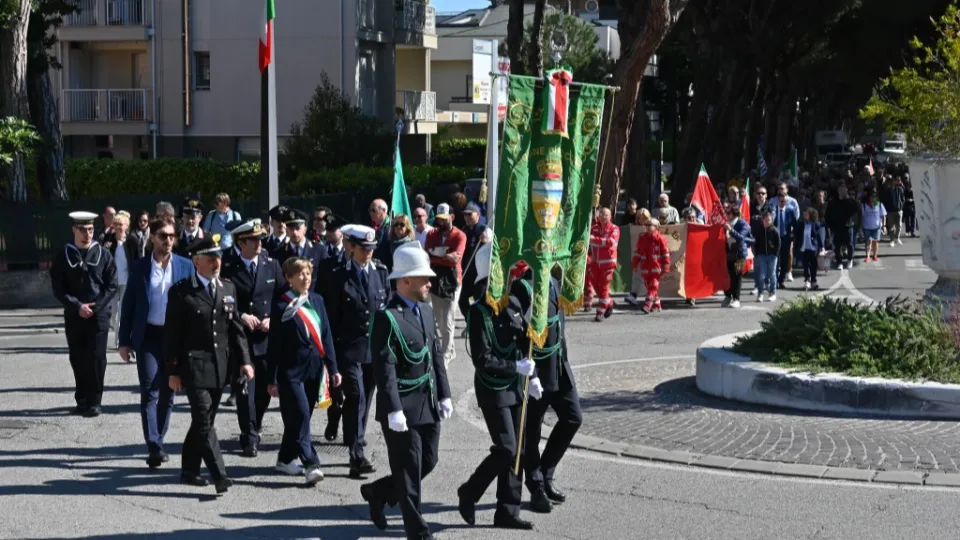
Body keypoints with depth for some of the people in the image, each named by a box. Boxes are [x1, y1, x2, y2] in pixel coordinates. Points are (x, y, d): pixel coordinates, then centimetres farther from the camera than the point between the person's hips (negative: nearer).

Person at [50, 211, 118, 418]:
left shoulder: (103, 255, 1)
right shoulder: (64, 256, 2)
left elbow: (111, 285, 0)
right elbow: (58, 288, 0)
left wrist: (95, 307, -9)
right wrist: (77, 306, -11)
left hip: (99, 314, -2)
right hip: (74, 315, 2)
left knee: (96, 358, -6)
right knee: (77, 359, 7)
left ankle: (94, 401, -1)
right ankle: (82, 400, 18)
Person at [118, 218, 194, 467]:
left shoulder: (186, 266, 4)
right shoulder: (139, 267, 2)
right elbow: (129, 304, 4)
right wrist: (124, 340, 1)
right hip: (148, 336, -2)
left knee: (167, 393, 9)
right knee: (150, 391, -9)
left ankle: (158, 443, 21)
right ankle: (153, 447, -13)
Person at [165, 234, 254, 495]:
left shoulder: (228, 288, 10)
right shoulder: (181, 292, -6)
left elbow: (235, 327, 13)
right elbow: (172, 334, -5)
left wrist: (244, 360, 3)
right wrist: (173, 372, -8)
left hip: (220, 366, 6)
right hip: (194, 365, -6)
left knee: (203, 420, 13)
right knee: (204, 421, -10)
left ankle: (189, 470, 24)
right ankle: (220, 476, -15)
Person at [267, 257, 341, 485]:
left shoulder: (317, 300, 9)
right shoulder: (281, 306, -7)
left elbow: (326, 335, 12)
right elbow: (275, 344, -6)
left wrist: (332, 367, 7)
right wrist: (272, 379, -7)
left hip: (314, 369, 5)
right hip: (291, 370, -5)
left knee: (299, 417, 13)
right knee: (300, 415, -11)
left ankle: (286, 459, 26)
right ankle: (311, 464, -15)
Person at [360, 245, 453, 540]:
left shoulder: (426, 310, 10)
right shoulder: (387, 317, -17)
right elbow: (384, 368, -20)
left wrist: (444, 394, 11)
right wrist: (394, 410, -23)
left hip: (429, 404, 8)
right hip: (403, 408, -8)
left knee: (428, 461, 16)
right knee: (409, 471, 1)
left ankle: (378, 493, 35)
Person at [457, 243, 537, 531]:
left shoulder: (513, 303, 6)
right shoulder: (479, 310, -16)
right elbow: (482, 359, -20)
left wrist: (531, 377, 7)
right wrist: (517, 367, -20)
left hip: (516, 387, 7)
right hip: (493, 390, -7)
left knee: (517, 451, 8)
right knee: (506, 450, -10)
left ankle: (507, 512, 16)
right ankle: (469, 493, 12)